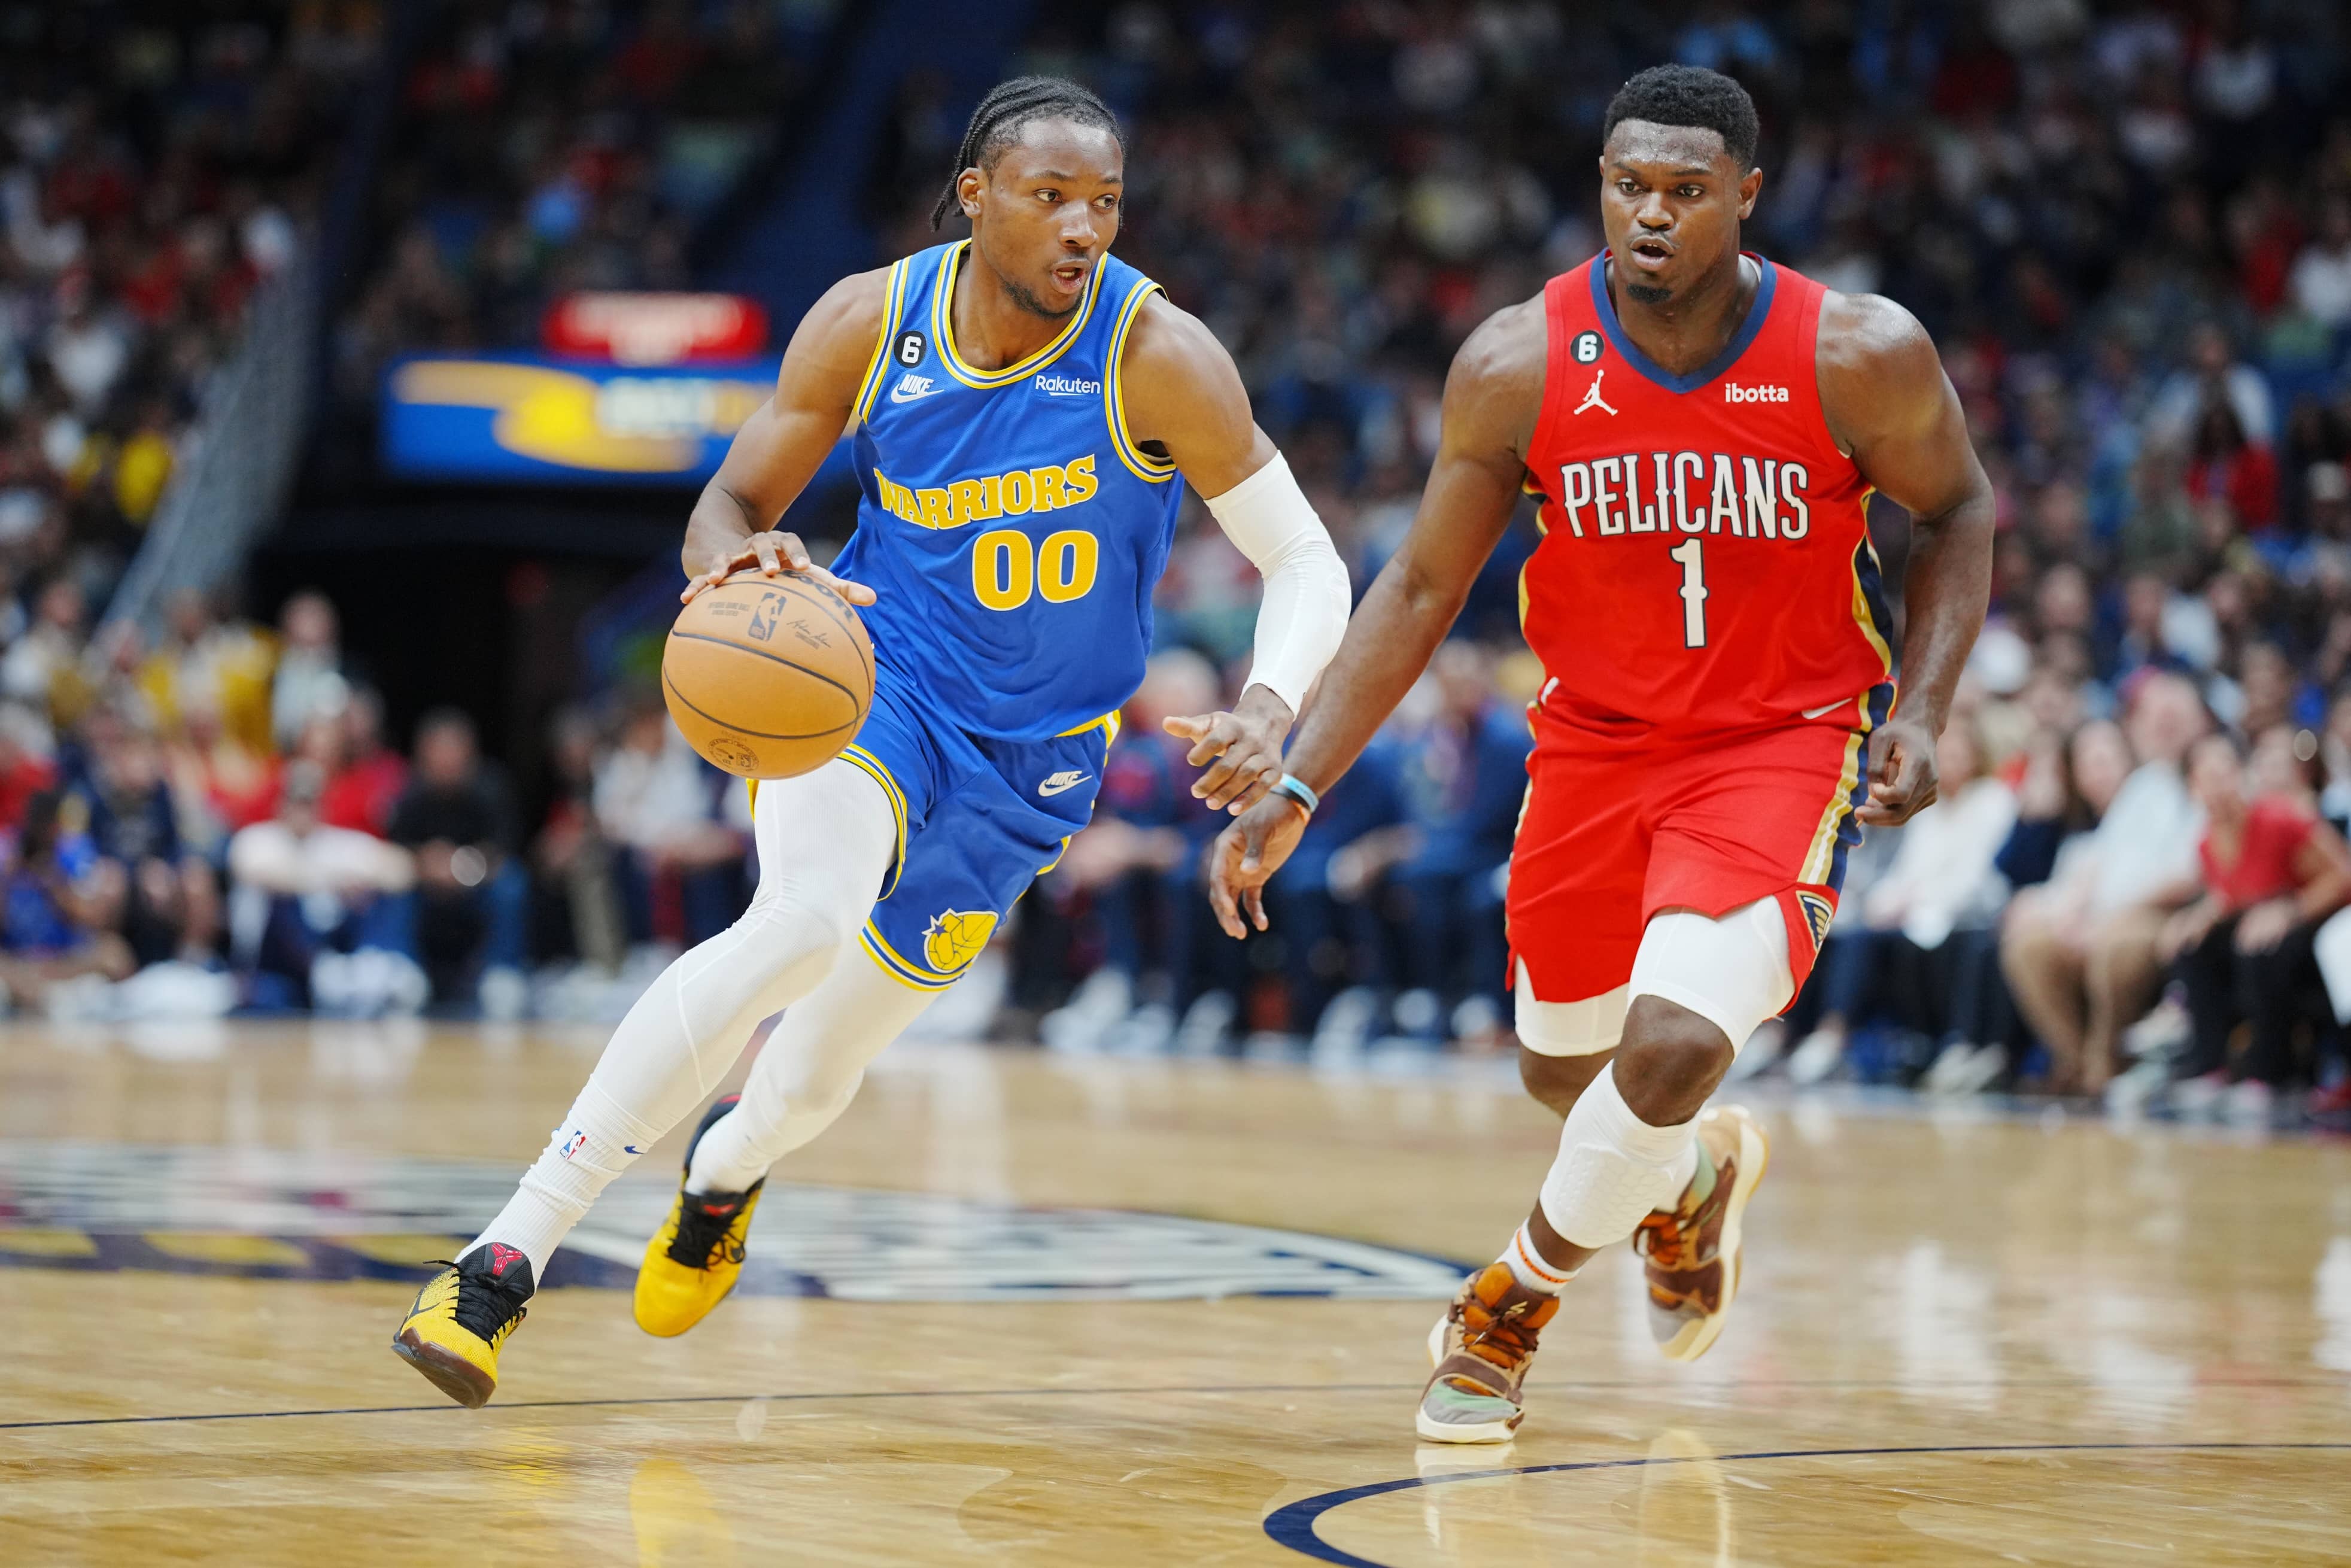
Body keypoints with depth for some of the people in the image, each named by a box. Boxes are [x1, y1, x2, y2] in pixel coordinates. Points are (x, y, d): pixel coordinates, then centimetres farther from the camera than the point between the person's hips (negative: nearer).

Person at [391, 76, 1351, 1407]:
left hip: (1027, 757, 1)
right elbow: (727, 509, -2)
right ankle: (506, 1260, -32)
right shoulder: (869, 323, -11)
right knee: (804, 920, -34)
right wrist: (737, 558, -28)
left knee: (814, 1081, 10)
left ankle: (726, 1167, 53)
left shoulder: (1155, 356, -18)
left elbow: (1308, 562, -15)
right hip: (875, 677, -1)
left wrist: (1269, 714, -36)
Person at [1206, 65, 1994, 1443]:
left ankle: (1513, 1304, 5)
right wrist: (1295, 790, -8)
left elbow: (1958, 513, 2)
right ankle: (1697, 1178, 54)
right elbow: (1423, 589, -3)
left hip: (1785, 744, -3)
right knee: (1566, 1070, 16)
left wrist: (1922, 714, -10)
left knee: (1670, 1047, -23)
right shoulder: (1519, 367, -14)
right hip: (1595, 743, 3)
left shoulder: (1862, 355, -18)